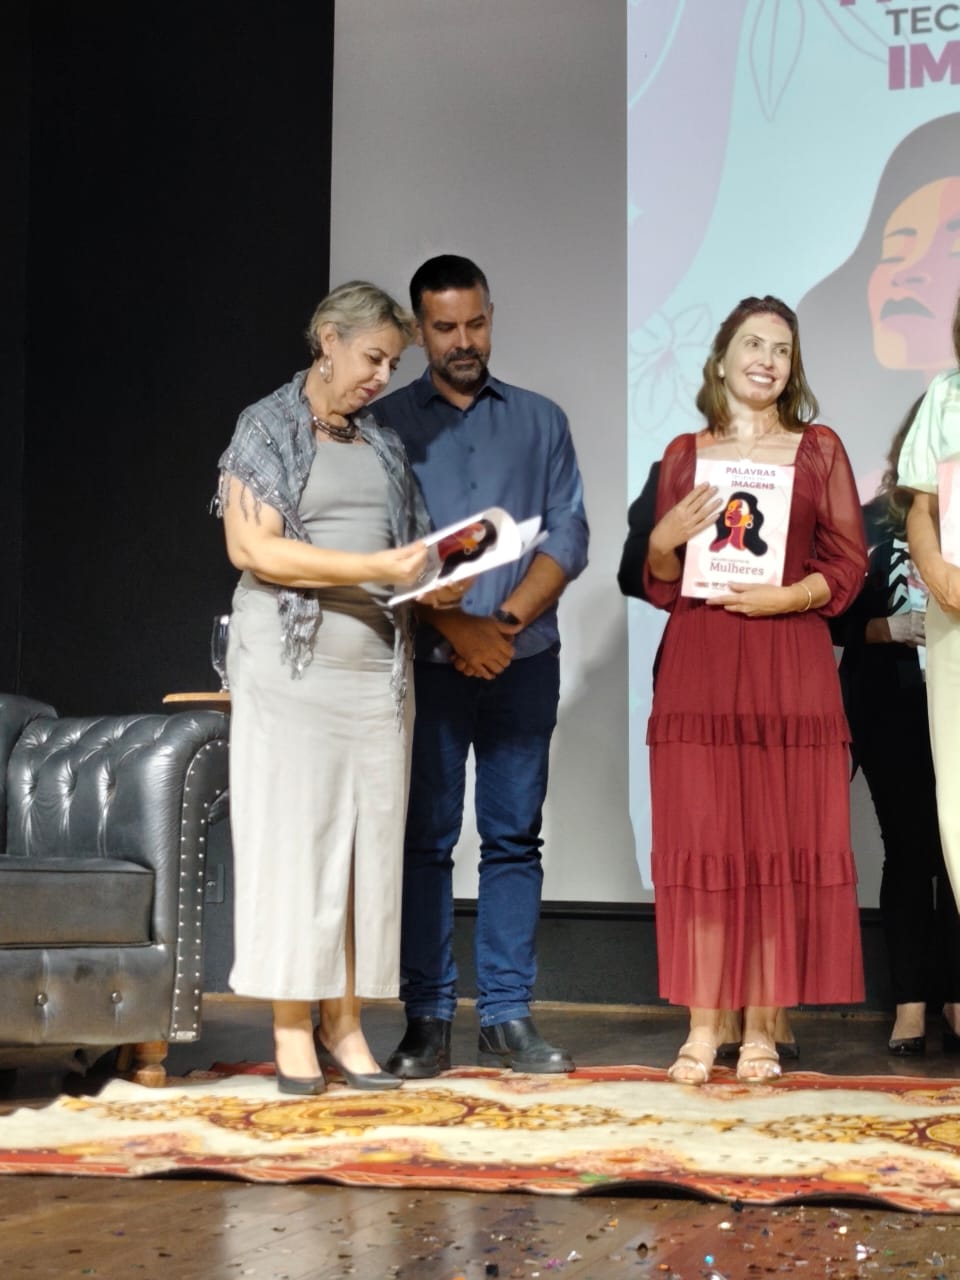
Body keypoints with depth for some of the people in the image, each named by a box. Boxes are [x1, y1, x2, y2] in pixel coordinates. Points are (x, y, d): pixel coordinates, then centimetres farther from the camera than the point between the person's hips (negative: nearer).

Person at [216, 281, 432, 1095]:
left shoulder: (384, 444, 17)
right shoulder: (268, 427, 1)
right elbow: (253, 547, -11)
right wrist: (379, 568, -17)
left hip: (378, 668, 5)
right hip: (292, 666, -5)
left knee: (370, 839, 1)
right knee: (292, 837, -5)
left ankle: (344, 1025, 5)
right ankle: (292, 1032, -1)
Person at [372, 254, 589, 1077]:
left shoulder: (540, 422, 12)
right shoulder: (389, 422, 6)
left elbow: (569, 538, 4)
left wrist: (507, 622, -10)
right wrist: (455, 630, -13)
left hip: (523, 660, 2)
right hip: (427, 661, -2)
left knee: (515, 838, 2)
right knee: (425, 839, 0)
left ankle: (508, 1017, 6)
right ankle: (427, 1018, 4)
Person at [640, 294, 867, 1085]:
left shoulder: (819, 449, 10)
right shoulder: (684, 455, 13)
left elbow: (848, 566, 5)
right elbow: (659, 584, 13)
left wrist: (783, 596, -12)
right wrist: (665, 539, -7)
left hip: (789, 670, -1)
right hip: (699, 669, 1)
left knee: (781, 844, -3)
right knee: (703, 842, -2)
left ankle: (762, 1028, 3)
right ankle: (703, 1027, 2)